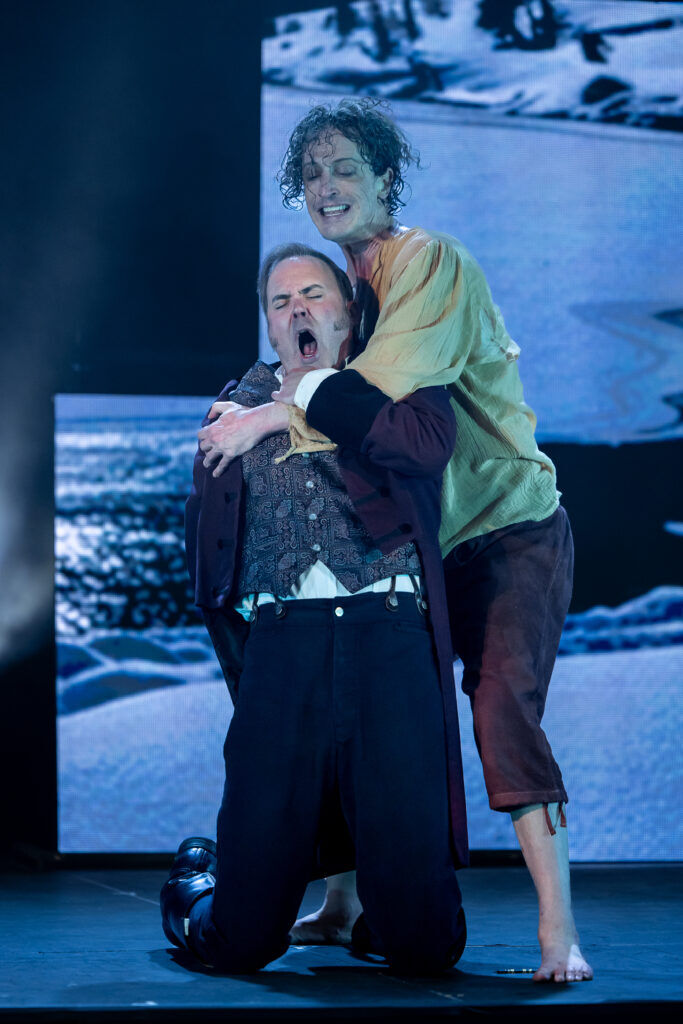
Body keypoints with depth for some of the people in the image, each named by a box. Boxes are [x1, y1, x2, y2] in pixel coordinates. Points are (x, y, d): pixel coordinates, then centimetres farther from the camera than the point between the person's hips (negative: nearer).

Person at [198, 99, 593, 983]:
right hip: (420, 540, 8)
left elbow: (385, 384, -26)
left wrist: (266, 418, -22)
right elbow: (337, 407, 18)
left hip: (509, 529, -8)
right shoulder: (344, 286, 12)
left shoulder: (428, 260, -13)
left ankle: (559, 934, -24)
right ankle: (343, 903, 23)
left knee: (502, 706, -22)